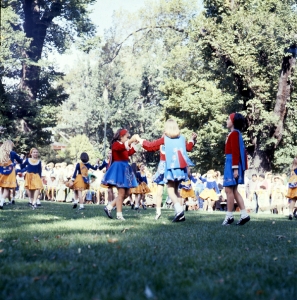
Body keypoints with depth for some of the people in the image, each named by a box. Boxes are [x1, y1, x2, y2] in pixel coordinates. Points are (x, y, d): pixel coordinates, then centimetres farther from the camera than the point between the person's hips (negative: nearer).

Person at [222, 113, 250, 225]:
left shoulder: (234, 133, -11)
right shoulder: (236, 133, 18)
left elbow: (235, 152, -17)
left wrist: (235, 168, -21)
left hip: (232, 163, -10)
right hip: (232, 164, 10)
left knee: (229, 190, -7)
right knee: (234, 190, 10)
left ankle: (229, 216, -3)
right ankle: (244, 214, 8)